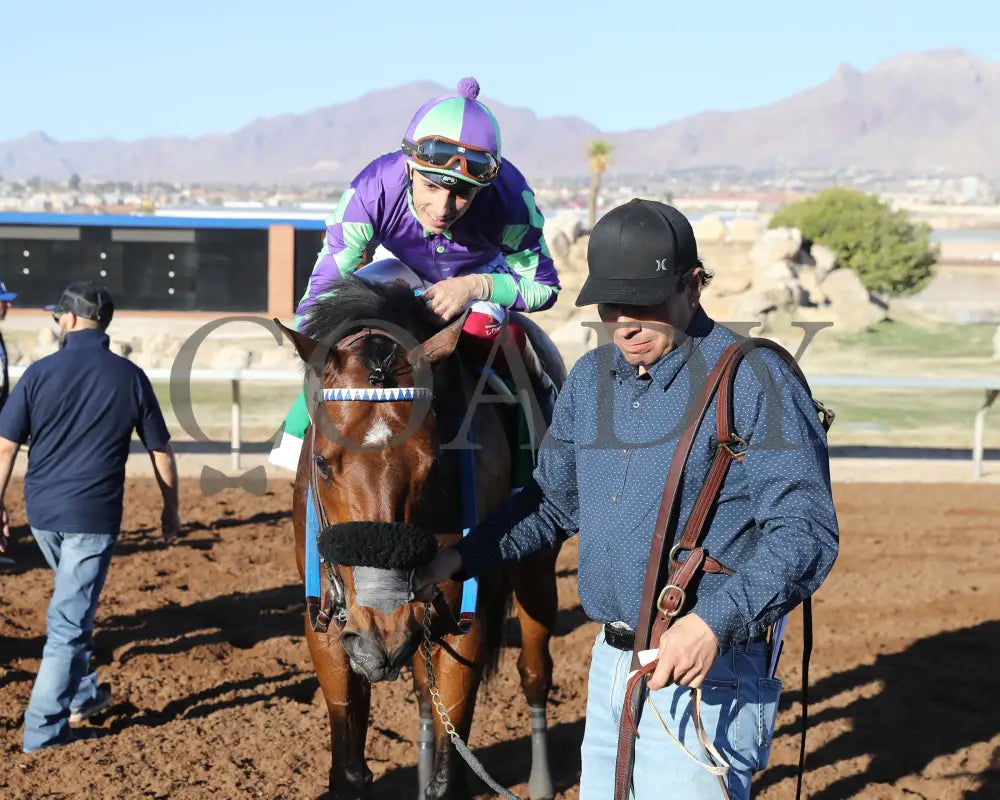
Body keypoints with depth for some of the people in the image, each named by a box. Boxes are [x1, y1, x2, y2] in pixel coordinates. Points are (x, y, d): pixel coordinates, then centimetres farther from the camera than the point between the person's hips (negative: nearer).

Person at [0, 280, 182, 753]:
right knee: (70, 620, 2)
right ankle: (43, 730, 4)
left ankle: (83, 697, 33)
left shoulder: (41, 372, -3)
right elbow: (161, 452, 4)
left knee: (71, 605, 24)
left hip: (41, 513, 2)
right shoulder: (130, 377, -2)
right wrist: (171, 508, 17)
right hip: (93, 517, -2)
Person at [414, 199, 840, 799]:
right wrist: (462, 558, 12)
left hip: (708, 676, -7)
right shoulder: (591, 379, 10)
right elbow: (554, 501, 22)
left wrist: (716, 622, -31)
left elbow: (806, 531, -20)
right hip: (609, 665, 8)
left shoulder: (755, 381, -14)